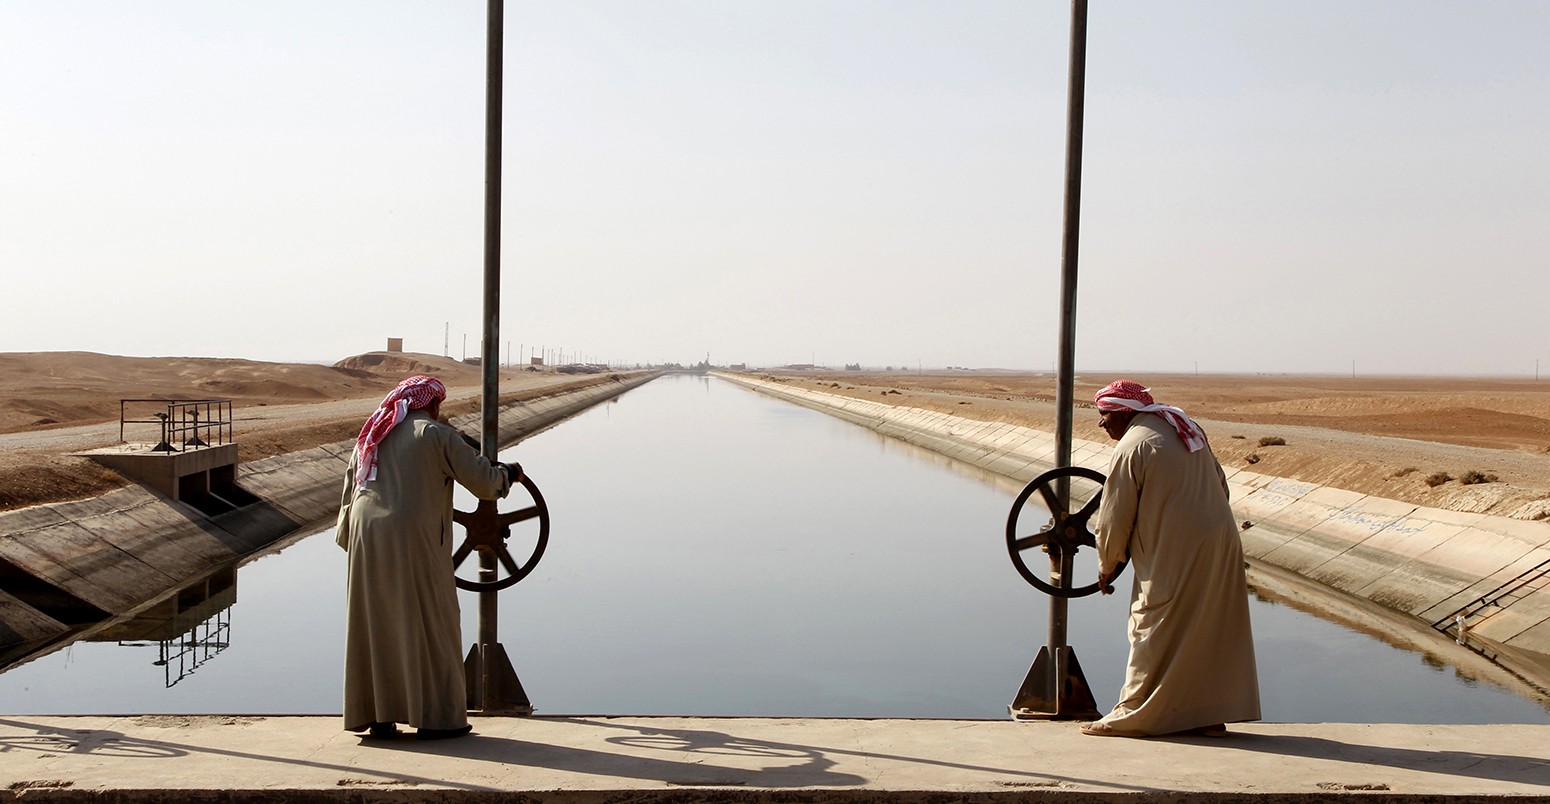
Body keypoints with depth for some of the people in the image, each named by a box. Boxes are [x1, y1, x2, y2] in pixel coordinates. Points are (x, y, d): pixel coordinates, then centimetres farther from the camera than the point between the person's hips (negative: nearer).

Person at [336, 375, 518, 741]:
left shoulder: (373, 435, 15)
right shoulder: (438, 434, -4)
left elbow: (350, 488, 17)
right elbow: (483, 481, -7)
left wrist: (350, 540, 23)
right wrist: (509, 473, 14)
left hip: (367, 537, 6)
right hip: (413, 539, -6)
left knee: (375, 624, 12)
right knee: (428, 624, 3)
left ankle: (377, 714, 17)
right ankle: (435, 716, 6)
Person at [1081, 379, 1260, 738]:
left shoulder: (1131, 447, -11)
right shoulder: (1186, 429, 13)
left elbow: (1115, 517, -7)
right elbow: (1220, 486, 18)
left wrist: (1107, 567, 5)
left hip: (1174, 554, -8)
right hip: (1221, 544, 8)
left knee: (1154, 634, 0)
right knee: (1210, 629, 13)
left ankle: (1132, 716, 6)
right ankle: (1210, 713, 18)